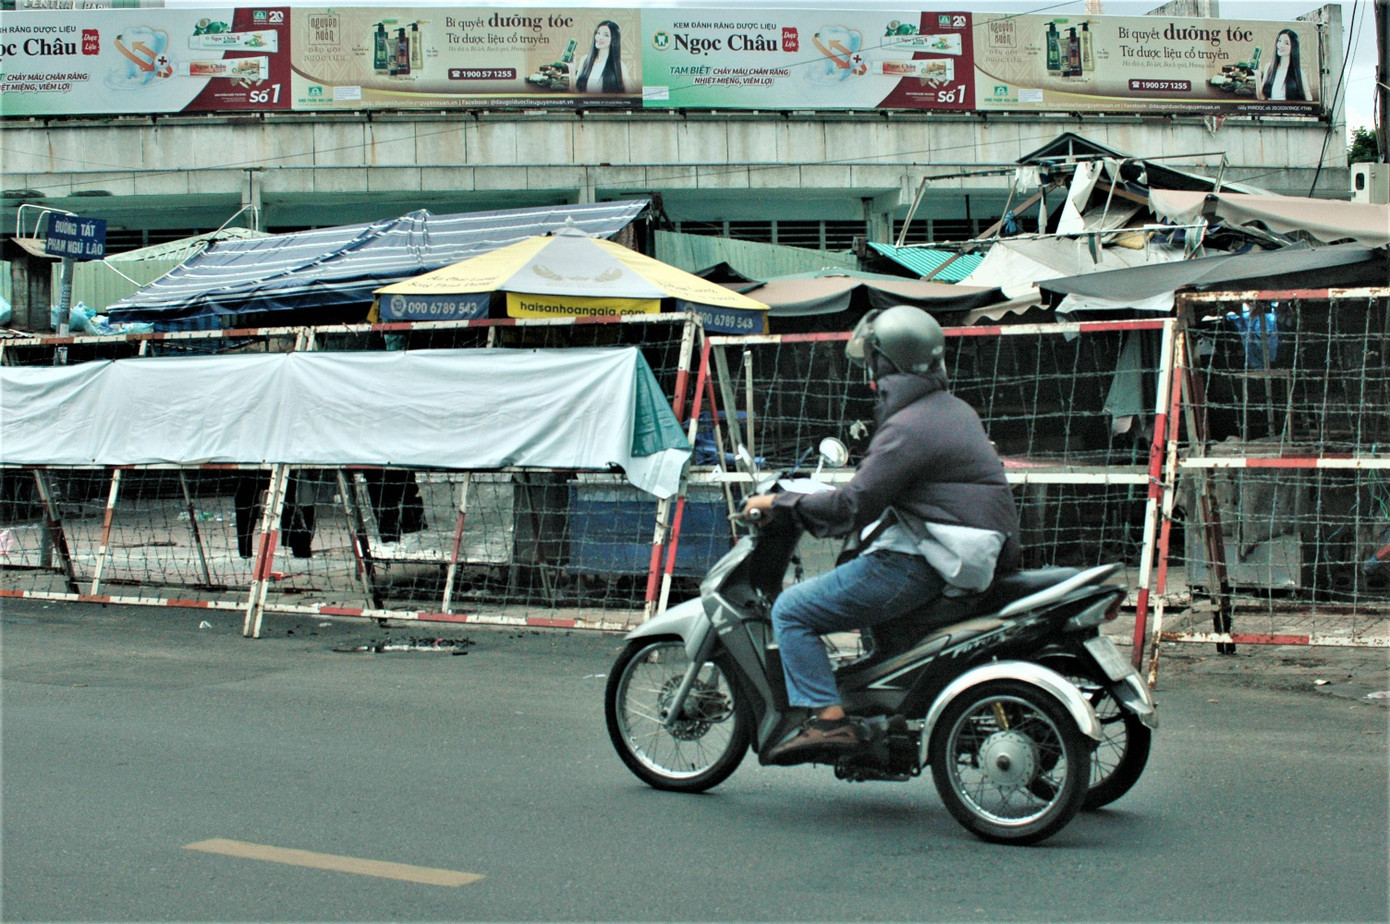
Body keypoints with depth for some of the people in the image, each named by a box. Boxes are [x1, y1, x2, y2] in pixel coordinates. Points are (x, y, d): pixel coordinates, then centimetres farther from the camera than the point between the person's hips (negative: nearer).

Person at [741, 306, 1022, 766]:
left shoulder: (909, 427, -16)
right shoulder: (953, 409, 13)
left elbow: (853, 506, -21)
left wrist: (779, 502, -12)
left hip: (918, 564, -10)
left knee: (791, 611, -7)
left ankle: (828, 719, -17)